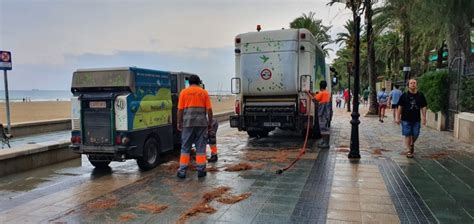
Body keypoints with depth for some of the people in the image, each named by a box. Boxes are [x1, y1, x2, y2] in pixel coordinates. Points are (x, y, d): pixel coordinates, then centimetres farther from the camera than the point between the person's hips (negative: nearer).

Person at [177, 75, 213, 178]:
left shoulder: (184, 92, 4)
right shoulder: (204, 92, 6)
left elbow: (180, 109, 1)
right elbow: (209, 109, 2)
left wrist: (179, 123, 8)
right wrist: (209, 122, 10)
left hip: (188, 123, 0)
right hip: (201, 123, 0)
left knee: (185, 147, 6)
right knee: (200, 147, 7)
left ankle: (182, 171, 7)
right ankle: (201, 170, 10)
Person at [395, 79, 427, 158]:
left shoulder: (420, 95, 3)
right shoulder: (404, 95, -3)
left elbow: (423, 107, 7)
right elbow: (400, 107, -1)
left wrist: (424, 118, 2)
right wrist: (398, 118, -3)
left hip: (416, 119, 2)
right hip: (406, 119, -2)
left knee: (415, 135, 9)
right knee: (407, 135, 1)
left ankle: (412, 144, 40)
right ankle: (408, 151, 11)